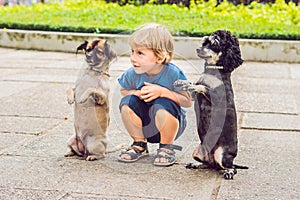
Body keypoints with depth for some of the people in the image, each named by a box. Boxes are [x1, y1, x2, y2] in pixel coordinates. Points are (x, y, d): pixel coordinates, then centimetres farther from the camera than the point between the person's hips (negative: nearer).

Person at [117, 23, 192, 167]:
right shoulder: (133, 74, -12)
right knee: (127, 102, -23)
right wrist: (138, 93, -19)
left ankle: (166, 148, -6)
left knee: (161, 107, -36)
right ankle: (139, 144, 1)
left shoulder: (173, 73, -22)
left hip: (170, 122, -4)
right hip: (146, 125, 4)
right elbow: (123, 91, 4)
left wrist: (162, 91, -33)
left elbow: (188, 102, -21)